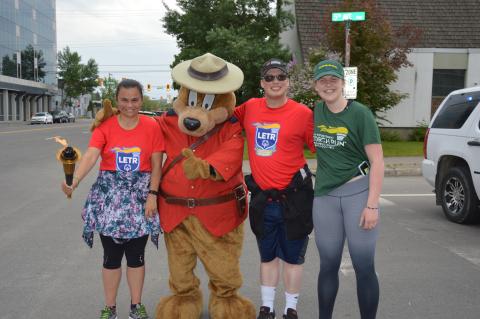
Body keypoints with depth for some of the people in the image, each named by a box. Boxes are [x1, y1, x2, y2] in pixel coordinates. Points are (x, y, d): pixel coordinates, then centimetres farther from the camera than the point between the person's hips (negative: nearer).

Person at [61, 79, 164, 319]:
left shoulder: (152, 126, -2)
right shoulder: (104, 126, -5)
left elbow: (156, 165, -1)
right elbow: (90, 156, -19)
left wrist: (152, 195, -8)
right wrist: (75, 181, -36)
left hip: (140, 195, 0)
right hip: (109, 195, 0)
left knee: (136, 254, 9)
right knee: (112, 255, 8)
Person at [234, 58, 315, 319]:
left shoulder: (302, 113, -9)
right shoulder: (250, 108, 2)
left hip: (293, 197, -3)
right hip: (262, 197, 4)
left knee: (292, 257, 9)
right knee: (268, 256, 17)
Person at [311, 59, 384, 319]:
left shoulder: (360, 113, -8)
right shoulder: (317, 111, 5)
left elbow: (377, 161, -10)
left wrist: (372, 205, -14)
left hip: (358, 193, -4)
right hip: (324, 196, 4)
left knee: (364, 268, 3)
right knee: (328, 265, 12)